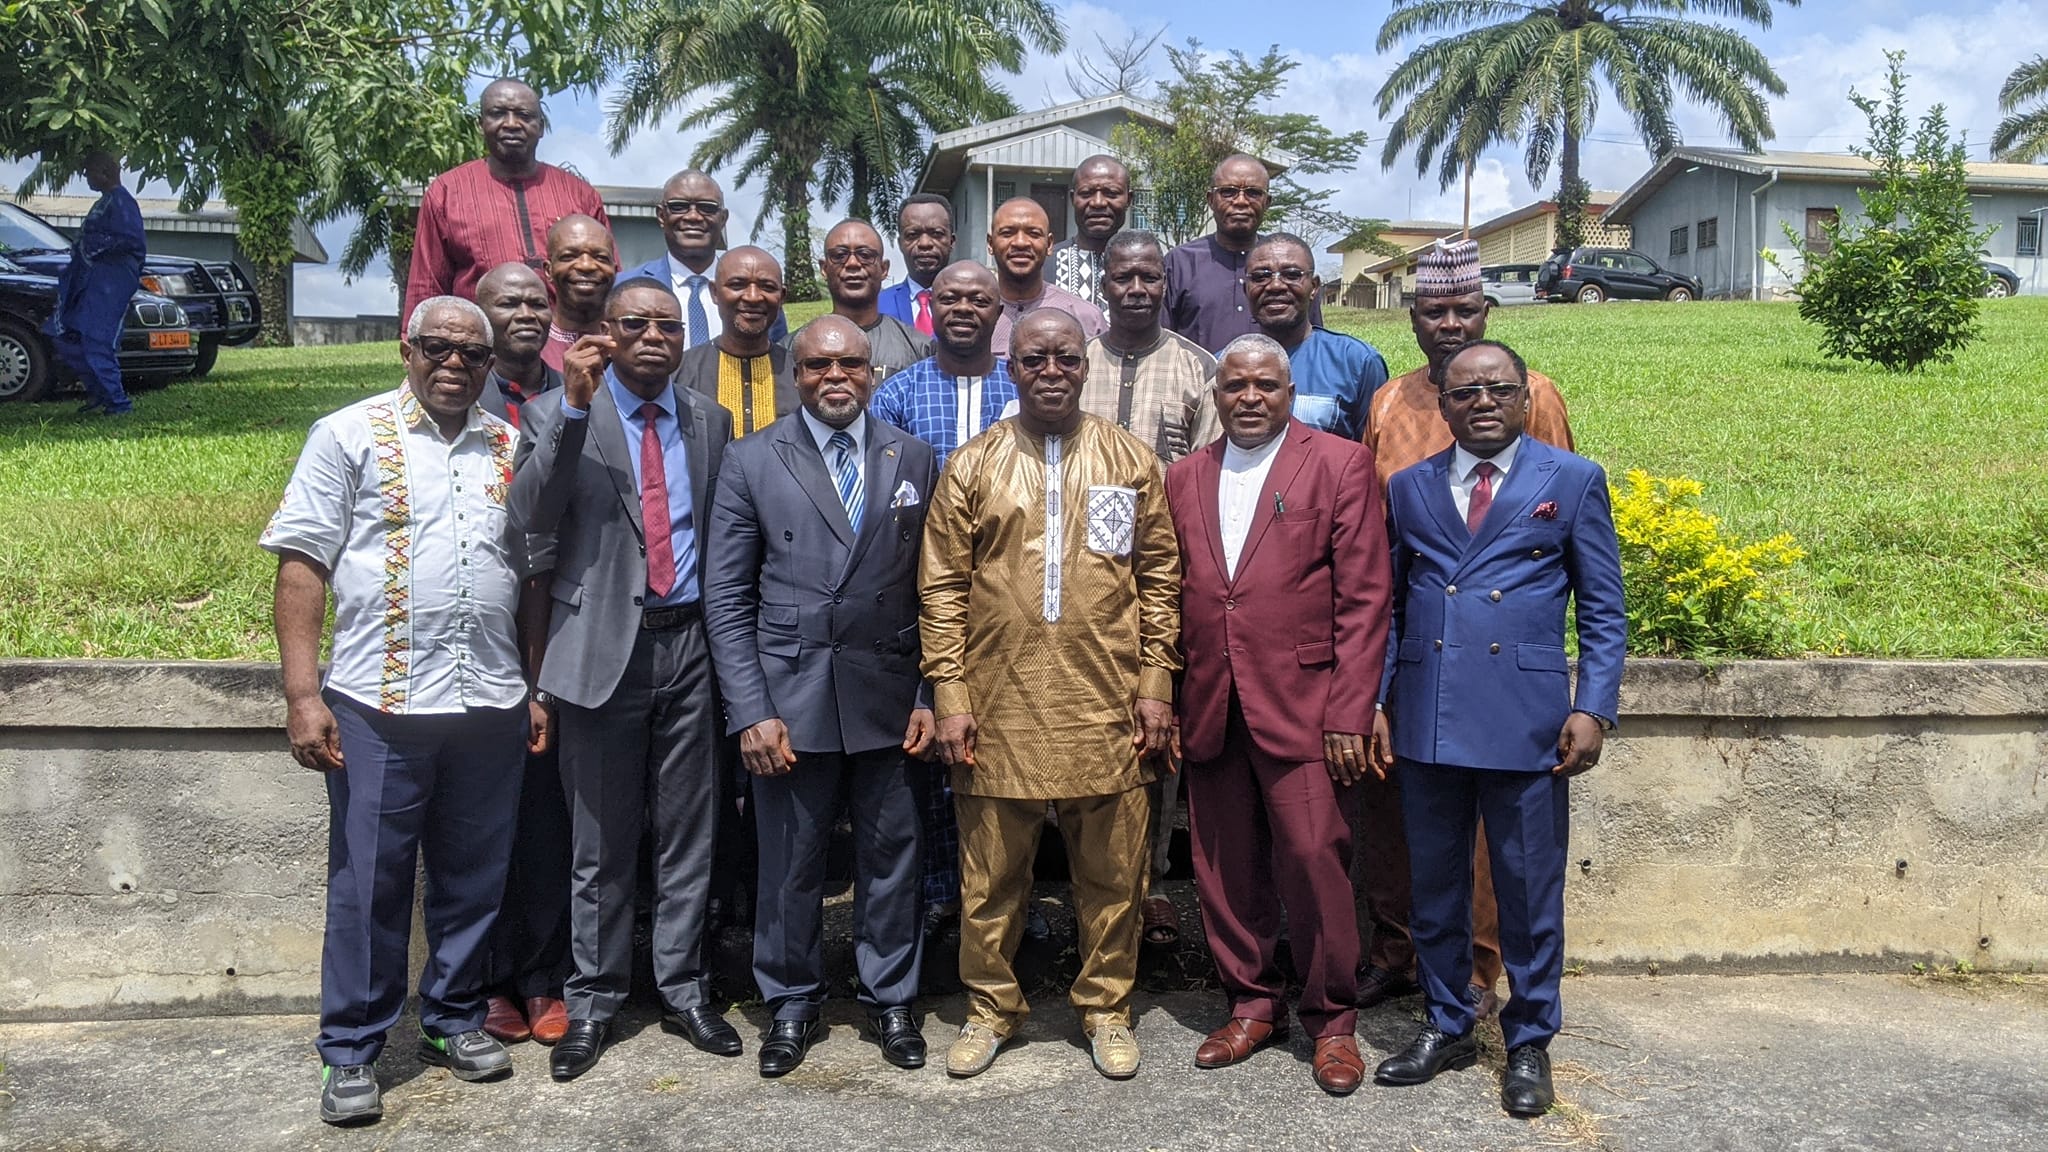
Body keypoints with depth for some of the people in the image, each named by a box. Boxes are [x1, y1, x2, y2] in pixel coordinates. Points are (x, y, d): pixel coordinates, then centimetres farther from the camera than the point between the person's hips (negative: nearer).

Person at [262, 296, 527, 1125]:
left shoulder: (513, 449, 11)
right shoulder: (350, 435, 0)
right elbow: (303, 566, -4)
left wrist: (541, 689, 8)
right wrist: (303, 694, -11)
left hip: (491, 705, 4)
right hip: (379, 707, -3)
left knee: (474, 876, 13)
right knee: (368, 883, 5)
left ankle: (454, 1019, 31)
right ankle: (351, 1052, 20)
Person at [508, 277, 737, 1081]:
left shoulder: (709, 421, 9)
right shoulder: (558, 415, -1)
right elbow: (530, 518, -17)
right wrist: (575, 405, -24)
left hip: (689, 643, 3)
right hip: (602, 646, -3)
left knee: (688, 833, 10)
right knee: (600, 840, 8)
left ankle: (682, 988, 25)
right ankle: (593, 1000, 23)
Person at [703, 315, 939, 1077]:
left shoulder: (913, 459, 6)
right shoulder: (752, 462, 1)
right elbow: (726, 598, -1)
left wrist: (931, 694, 0)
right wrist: (751, 711, -7)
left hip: (889, 695, 1)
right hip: (790, 696, -1)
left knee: (891, 857, 10)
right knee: (789, 863, 9)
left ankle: (889, 1000, 29)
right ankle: (791, 1004, 29)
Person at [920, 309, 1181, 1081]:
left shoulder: (1132, 463, 6)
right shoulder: (972, 466, 4)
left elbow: (1159, 580, 7)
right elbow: (942, 588, 2)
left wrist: (1155, 684, 1)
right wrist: (949, 694, -4)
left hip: (1106, 708, 1)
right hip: (998, 708, 0)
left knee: (1111, 873, 9)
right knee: (991, 873, 10)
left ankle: (1106, 1007, 27)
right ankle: (990, 1007, 28)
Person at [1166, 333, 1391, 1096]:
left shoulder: (1341, 464, 0)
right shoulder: (1184, 478, 13)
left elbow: (1364, 596, -4)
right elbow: (1172, 595, 14)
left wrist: (1351, 713, -10)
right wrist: (1167, 702, 7)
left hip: (1302, 707, -4)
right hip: (1210, 710, 4)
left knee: (1314, 860, -2)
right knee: (1226, 866, 9)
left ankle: (1332, 1019, 16)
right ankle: (1252, 1004, 27)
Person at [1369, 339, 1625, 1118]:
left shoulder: (1573, 482, 4)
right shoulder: (1409, 489, 11)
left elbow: (1603, 611, 3)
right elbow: (1389, 606, 13)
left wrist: (1593, 709, -7)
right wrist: (1378, 703, 4)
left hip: (1527, 721, -2)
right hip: (1426, 722, 3)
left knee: (1530, 893, 5)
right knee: (1435, 886, 12)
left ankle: (1529, 1044, 22)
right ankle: (1446, 1027, 28)